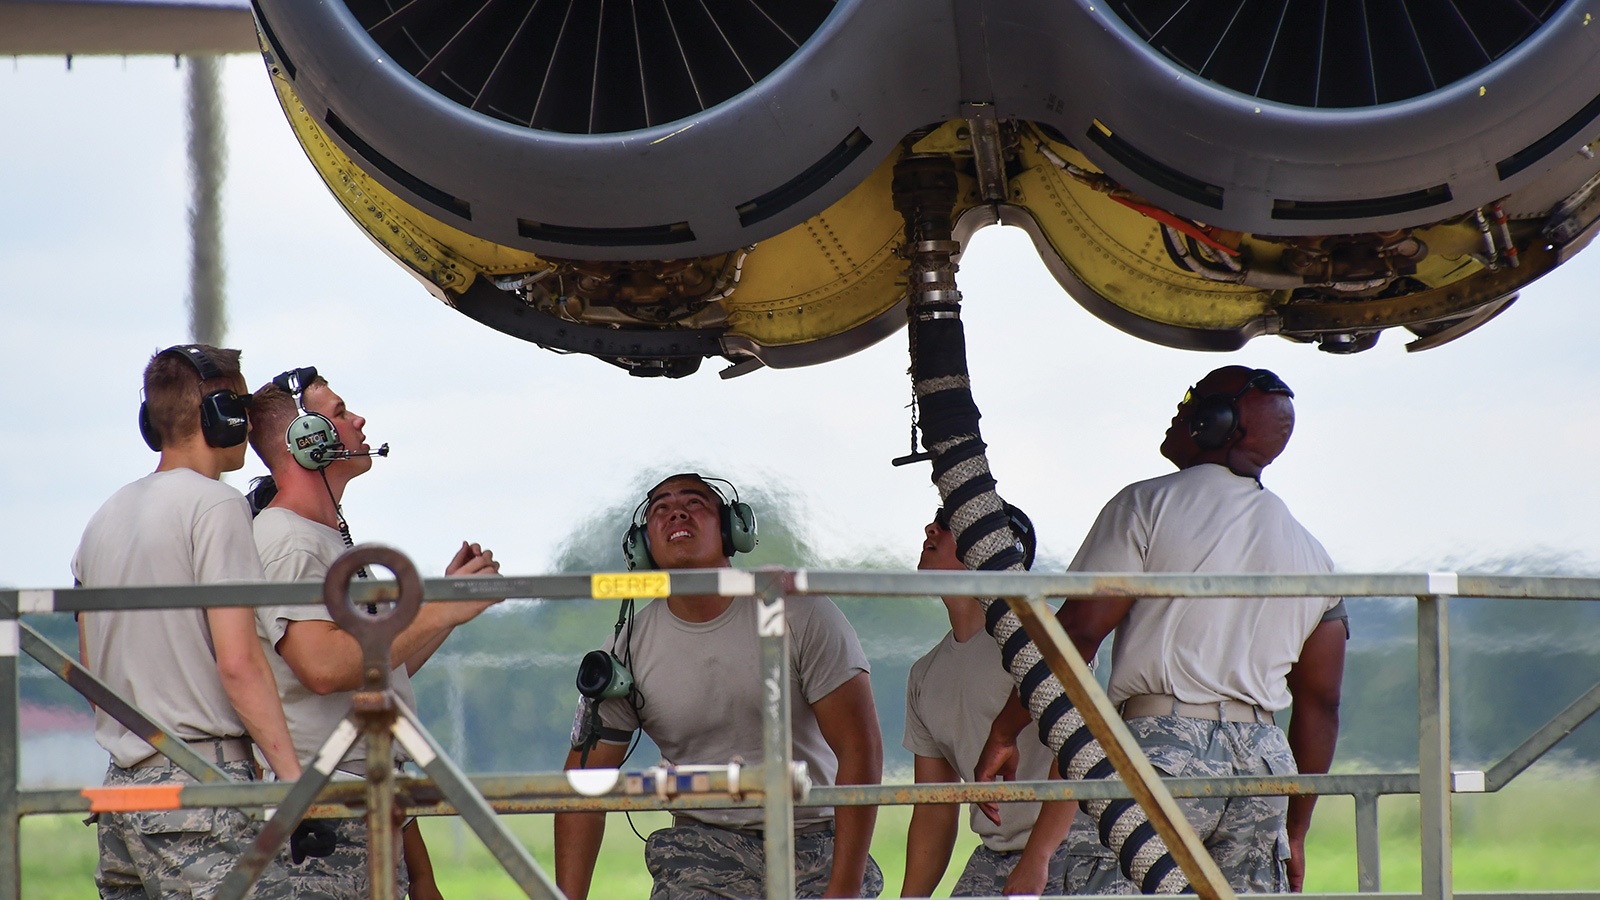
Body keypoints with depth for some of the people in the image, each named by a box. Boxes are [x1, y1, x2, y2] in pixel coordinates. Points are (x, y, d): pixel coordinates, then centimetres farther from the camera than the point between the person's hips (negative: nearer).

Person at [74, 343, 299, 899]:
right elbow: (237, 663, -15)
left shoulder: (105, 518, 17)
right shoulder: (215, 506, -8)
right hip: (200, 790, -8)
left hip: (122, 789, 8)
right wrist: (296, 779, -14)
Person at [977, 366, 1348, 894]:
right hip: (1263, 761, 6)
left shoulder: (1149, 506, 0)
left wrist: (1004, 732, 1)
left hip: (1161, 740, -6)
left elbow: (1078, 631, -7)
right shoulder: (1309, 553, 17)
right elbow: (1320, 705, 17)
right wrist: (1294, 831, 24)